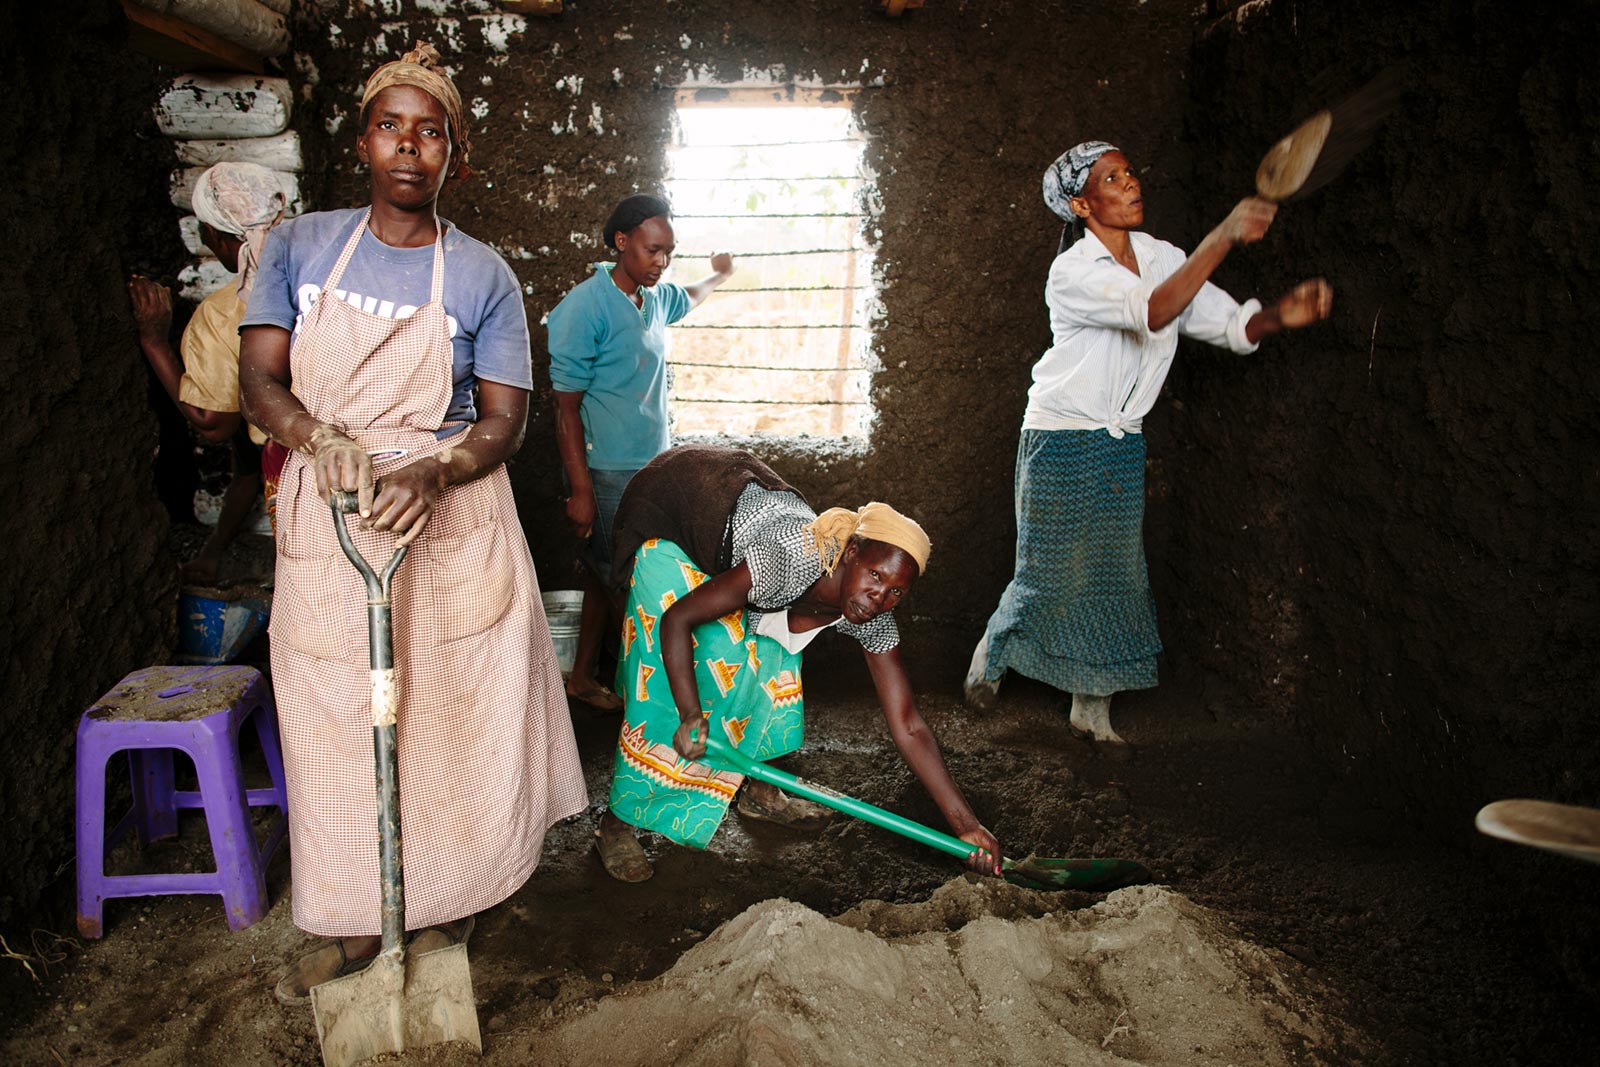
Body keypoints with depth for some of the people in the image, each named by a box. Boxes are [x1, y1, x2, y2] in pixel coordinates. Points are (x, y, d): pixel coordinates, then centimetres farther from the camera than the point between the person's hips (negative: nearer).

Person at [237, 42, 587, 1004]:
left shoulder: (482, 276, -2)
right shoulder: (301, 247, 4)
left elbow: (504, 420, -4)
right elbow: (260, 380, -1)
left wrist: (430, 475, -24)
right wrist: (321, 437, -24)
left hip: (449, 524, -2)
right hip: (326, 526, 2)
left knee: (453, 718, 6)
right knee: (336, 726, 9)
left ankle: (448, 903, 30)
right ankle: (356, 924, 28)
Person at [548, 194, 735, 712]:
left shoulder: (656, 298, 8)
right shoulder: (585, 306, -15)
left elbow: (688, 299, 38)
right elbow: (566, 406, -17)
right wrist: (580, 490, -19)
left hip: (652, 462, 8)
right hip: (608, 472, -8)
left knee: (608, 574, 15)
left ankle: (582, 675, 27)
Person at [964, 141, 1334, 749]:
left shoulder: (1161, 258, 4)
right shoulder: (1072, 272, -17)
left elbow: (1229, 323, -1)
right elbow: (1153, 312, -33)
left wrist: (1279, 316, -23)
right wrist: (1225, 237, -39)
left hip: (1122, 445, 6)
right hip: (1060, 442, -6)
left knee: (1117, 574, 7)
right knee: (1049, 574, 1)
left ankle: (1093, 707, 21)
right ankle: (990, 656, 30)